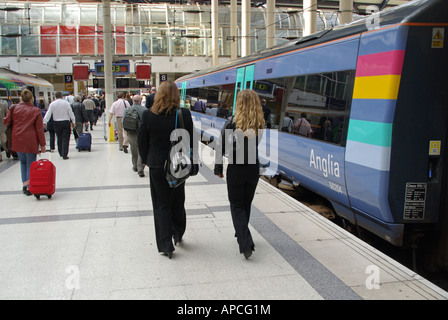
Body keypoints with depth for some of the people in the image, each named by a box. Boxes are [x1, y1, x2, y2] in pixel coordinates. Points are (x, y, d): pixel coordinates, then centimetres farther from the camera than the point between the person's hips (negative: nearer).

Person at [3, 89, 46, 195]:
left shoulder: (14, 108, 2)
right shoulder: (36, 111, -5)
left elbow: (6, 121, 6)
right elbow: (39, 129, -5)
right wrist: (42, 144, 0)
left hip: (17, 140, 3)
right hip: (30, 141, -3)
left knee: (23, 162, 20)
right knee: (30, 164, 7)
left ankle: (24, 183, 12)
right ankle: (29, 188, 5)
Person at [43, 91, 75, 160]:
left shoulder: (52, 104, -1)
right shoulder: (66, 103, -4)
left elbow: (48, 113, -5)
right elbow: (70, 113, -2)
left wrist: (45, 122, -4)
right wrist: (73, 121, 5)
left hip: (56, 123, 2)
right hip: (66, 122, -2)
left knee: (59, 139, 15)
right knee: (65, 139, -2)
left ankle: (61, 153, 24)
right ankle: (64, 155, -6)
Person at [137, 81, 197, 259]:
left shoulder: (148, 115, -9)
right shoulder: (184, 114, -10)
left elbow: (142, 141, -1)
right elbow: (191, 140, -4)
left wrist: (146, 160, 14)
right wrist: (189, 160, 9)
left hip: (157, 166, -1)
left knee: (161, 205, 9)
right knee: (177, 201, 21)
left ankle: (166, 245, 10)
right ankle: (178, 234, 37)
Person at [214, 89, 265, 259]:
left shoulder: (232, 122, -14)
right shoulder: (260, 124, -4)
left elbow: (221, 147, -10)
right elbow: (256, 143, 0)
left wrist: (218, 168, -1)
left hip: (236, 169, -4)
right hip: (254, 168, 4)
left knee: (237, 205, 7)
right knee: (246, 204, 21)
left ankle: (246, 243, -4)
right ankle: (242, 234, 39)